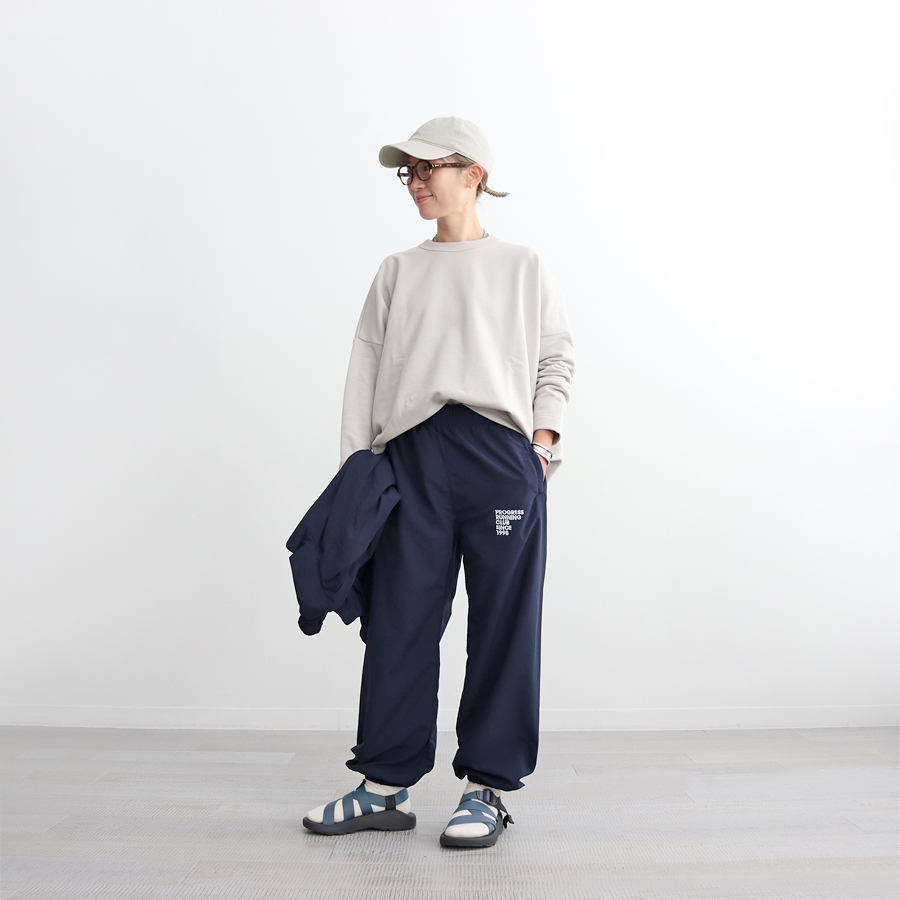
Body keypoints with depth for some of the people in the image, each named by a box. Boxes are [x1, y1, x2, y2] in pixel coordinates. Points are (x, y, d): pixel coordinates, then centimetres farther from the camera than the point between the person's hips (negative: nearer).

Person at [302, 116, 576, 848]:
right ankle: (386, 785, 16)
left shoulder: (524, 267, 12)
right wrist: (357, 459, 4)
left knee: (503, 625, 1)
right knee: (400, 620, 3)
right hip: (413, 453, 2)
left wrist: (544, 438, -4)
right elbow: (367, 367, 12)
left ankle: (489, 786, 15)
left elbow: (557, 358, 10)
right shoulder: (397, 272, 17)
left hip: (503, 453, -2)